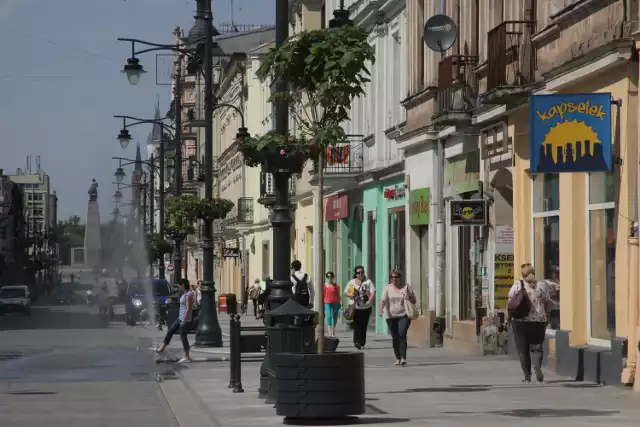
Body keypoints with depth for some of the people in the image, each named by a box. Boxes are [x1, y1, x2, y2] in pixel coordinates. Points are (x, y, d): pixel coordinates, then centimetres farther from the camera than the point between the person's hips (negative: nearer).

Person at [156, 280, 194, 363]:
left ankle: (187, 357, 3)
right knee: (170, 331, 15)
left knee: (183, 337, -4)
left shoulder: (188, 295, -19)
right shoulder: (184, 294, 11)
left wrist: (184, 321, -24)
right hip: (180, 318, 11)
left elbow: (188, 309, -24)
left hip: (185, 320, -11)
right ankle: (161, 349, 23)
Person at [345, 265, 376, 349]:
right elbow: (345, 292, 11)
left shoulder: (368, 282, 4)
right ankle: (357, 341, -18)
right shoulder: (351, 282, 10)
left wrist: (370, 300, -23)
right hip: (355, 307, 0)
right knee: (356, 325, -11)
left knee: (363, 325, 4)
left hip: (366, 307, 0)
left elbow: (373, 292, -5)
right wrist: (350, 294, -12)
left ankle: (362, 342, 17)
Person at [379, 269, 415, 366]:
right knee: (395, 338, 5)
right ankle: (398, 358, 17)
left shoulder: (406, 287, 5)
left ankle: (403, 358, -20)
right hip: (391, 316, 2)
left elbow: (414, 301, 11)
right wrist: (381, 309, -25)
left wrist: (408, 299, -12)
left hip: (404, 316, -2)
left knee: (402, 335, -17)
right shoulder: (387, 288, 6)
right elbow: (383, 300, -6)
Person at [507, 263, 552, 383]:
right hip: (539, 321, 1)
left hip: (521, 321, -1)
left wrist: (508, 316, 5)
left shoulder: (517, 285, -2)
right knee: (536, 347, 10)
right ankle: (537, 366, -16)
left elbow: (510, 302, -6)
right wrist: (546, 318, 18)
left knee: (523, 349, 8)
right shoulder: (542, 286, 3)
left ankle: (527, 376, 8)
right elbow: (548, 304, 7)